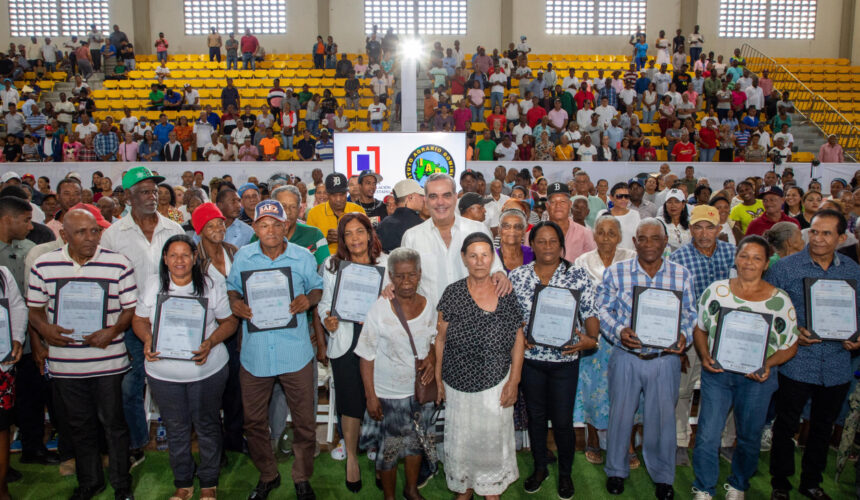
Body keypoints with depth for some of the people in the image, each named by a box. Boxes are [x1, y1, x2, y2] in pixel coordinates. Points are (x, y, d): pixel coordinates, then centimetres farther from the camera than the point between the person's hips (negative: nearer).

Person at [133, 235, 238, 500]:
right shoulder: (152, 285, 1)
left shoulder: (211, 286, -5)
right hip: (163, 372, 2)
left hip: (207, 370, -2)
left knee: (207, 426, 10)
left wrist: (211, 342, -19)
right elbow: (139, 319, 8)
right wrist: (147, 340, -13)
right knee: (175, 428, 14)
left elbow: (229, 321, -2)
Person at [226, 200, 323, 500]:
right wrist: (234, 302, -9)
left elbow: (317, 287, 8)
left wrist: (309, 299, -14)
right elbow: (232, 287, 12)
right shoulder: (242, 256, 2)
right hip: (254, 351, 2)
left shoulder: (303, 257, -2)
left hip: (295, 351, -1)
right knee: (254, 421, 14)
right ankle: (267, 475, 37)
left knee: (304, 420, 8)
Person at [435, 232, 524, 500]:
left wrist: (513, 381, -3)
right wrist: (438, 378, 0)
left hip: (496, 384, 0)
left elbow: (518, 339, 0)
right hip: (459, 384, 0)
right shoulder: (453, 293, -8)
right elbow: (441, 338, -1)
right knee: (461, 439, 15)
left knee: (493, 440, 14)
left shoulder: (506, 293, -5)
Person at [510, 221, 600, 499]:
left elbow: (590, 313, -5)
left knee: (563, 420, 6)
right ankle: (540, 467, 38)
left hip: (565, 359, -1)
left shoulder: (577, 275, -4)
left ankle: (565, 473, 31)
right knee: (535, 415, 16)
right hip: (530, 358, 2)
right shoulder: (517, 276, -1)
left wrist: (591, 339, -22)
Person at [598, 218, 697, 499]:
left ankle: (663, 476, 33)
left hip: (665, 359, 1)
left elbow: (689, 314, 7)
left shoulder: (681, 275, 1)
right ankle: (616, 471, 33)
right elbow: (603, 309, -2)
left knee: (662, 418, 12)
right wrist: (619, 332, -19)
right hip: (626, 357, -1)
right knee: (620, 414, 11)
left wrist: (684, 335, -13)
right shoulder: (616, 272, -3)